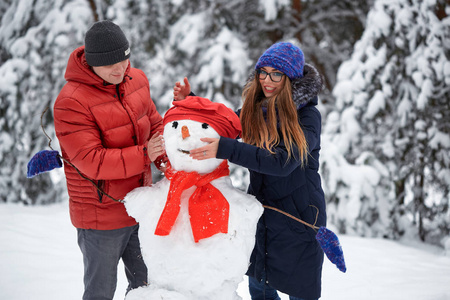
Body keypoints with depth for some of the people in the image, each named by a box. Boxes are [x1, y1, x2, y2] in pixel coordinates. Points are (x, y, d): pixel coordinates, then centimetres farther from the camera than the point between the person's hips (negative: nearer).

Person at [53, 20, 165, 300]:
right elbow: (91, 161, -26)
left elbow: (155, 125, 11)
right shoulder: (71, 102, -22)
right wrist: (143, 155, -32)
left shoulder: (137, 80, 0)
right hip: (101, 217, -6)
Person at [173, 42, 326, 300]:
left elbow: (282, 162, -32)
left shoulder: (307, 116, -18)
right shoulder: (255, 109, 0)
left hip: (299, 216, -5)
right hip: (261, 209, 6)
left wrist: (225, 149, -39)